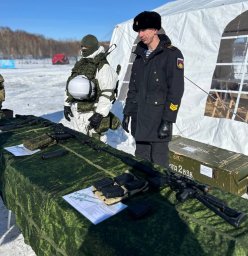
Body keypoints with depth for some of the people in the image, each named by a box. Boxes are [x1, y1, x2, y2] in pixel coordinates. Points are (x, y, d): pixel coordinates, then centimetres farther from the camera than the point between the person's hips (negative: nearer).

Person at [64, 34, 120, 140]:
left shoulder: (103, 67, -10)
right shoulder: (79, 65, 15)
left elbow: (108, 93, -17)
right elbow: (69, 85, 22)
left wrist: (100, 114, -21)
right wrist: (67, 104, 15)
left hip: (92, 114, -8)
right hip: (75, 114, 8)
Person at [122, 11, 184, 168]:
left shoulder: (172, 54, -7)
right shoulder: (140, 55, 13)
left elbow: (176, 90, -13)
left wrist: (168, 121, -17)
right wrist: (127, 113, 12)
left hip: (158, 120, -6)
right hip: (139, 119, 7)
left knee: (158, 164, 1)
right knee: (140, 160, 15)